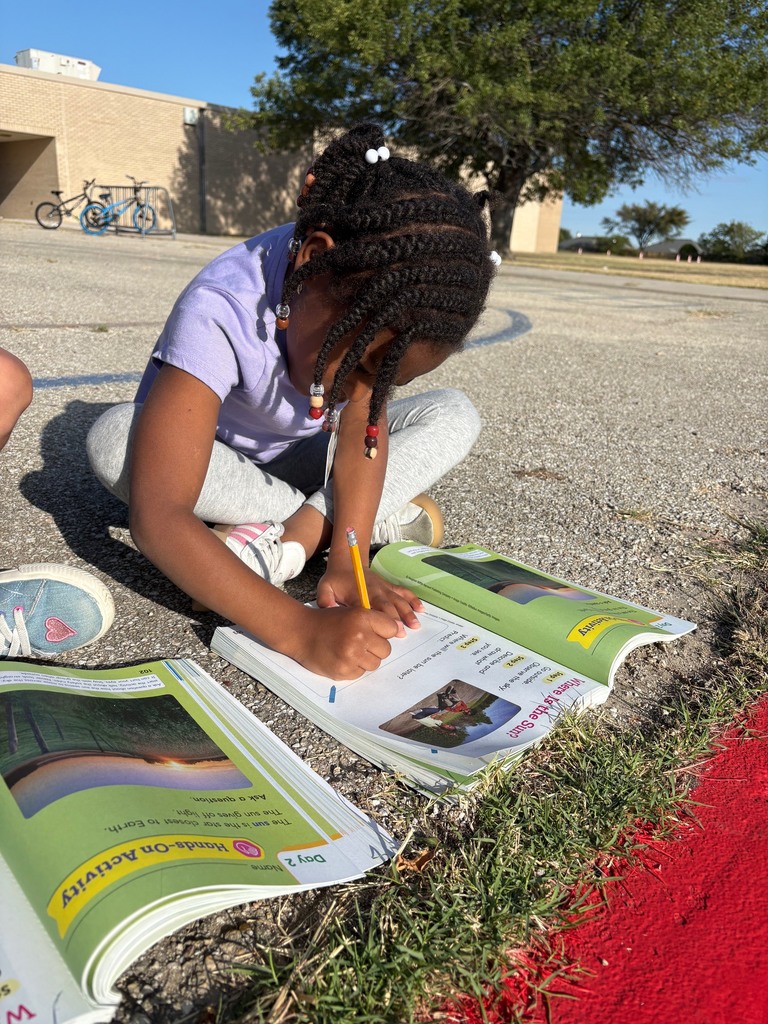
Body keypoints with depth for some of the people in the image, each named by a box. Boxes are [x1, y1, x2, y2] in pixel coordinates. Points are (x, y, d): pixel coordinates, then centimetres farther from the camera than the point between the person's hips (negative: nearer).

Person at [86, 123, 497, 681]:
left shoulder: (372, 294, -21)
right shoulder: (219, 313, -37)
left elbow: (363, 430, -20)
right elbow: (157, 518, -45)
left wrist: (347, 560, -35)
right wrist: (299, 630, -55)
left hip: (297, 461, 3)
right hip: (214, 465, -2)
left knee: (455, 416, -14)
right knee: (113, 438, -37)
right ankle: (382, 516, -25)